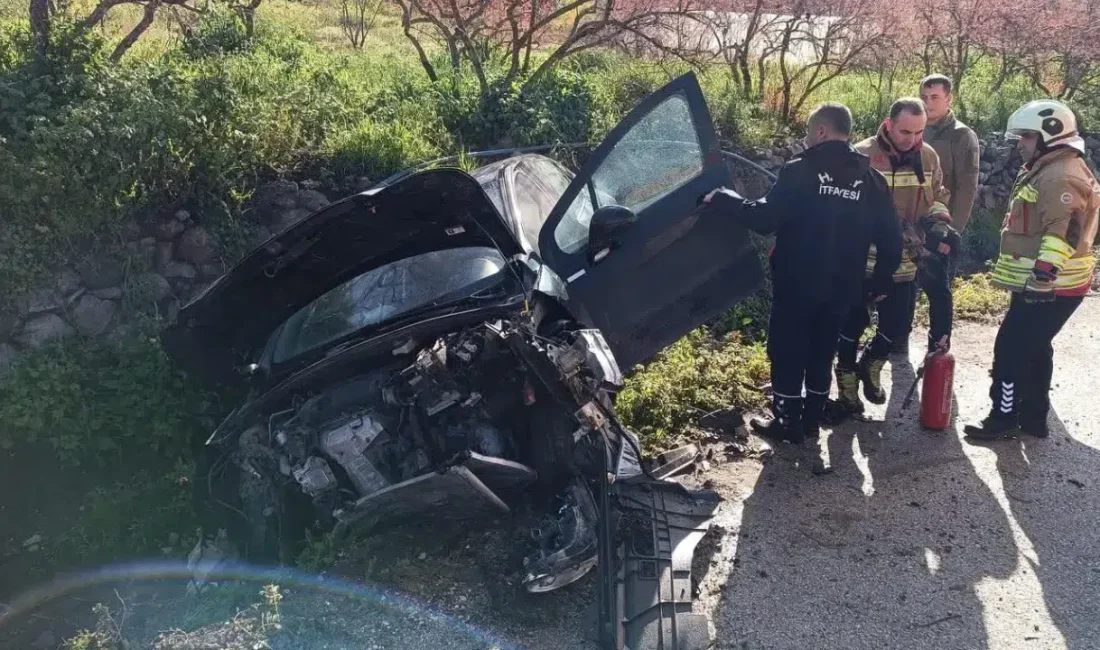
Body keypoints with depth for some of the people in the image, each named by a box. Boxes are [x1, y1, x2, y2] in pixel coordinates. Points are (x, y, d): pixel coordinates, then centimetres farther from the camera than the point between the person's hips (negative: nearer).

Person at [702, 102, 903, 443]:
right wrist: (881, 282, 17)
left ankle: (788, 423, 14)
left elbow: (765, 219, -19)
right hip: (841, 288, 5)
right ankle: (811, 420, 25)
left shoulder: (800, 170, -13)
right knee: (822, 353, 17)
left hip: (797, 285, -5)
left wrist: (720, 198, -8)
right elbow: (891, 239, 5)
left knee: (787, 352, 8)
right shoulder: (872, 179, 4)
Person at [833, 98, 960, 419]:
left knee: (896, 323, 11)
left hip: (904, 260, 4)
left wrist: (939, 224, -5)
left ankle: (870, 367, 38)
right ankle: (848, 384, 23)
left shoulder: (928, 157, 3)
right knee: (854, 323, 6)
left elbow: (938, 197, 15)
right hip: (864, 257, -4)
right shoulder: (863, 156, -14)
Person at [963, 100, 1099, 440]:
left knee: (1011, 349, -5)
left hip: (1048, 287, -11)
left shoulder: (1061, 177, -19)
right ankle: (1033, 417, 26)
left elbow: (1062, 232, -28)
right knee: (1033, 349, 17)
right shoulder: (1050, 171, 17)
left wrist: (1044, 274, -33)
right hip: (1040, 283, 11)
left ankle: (1004, 419, 4)